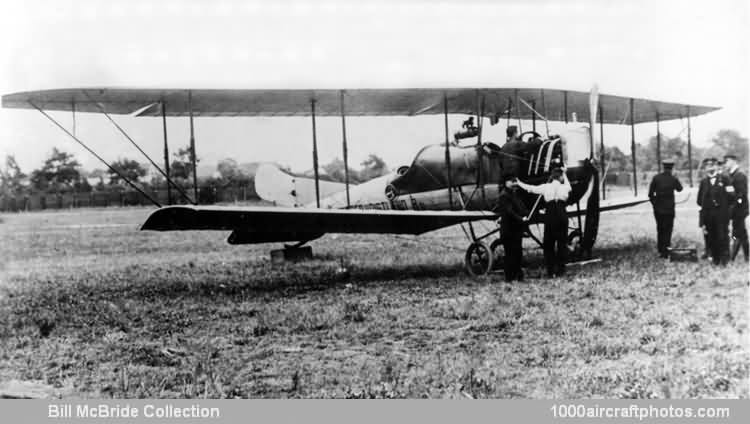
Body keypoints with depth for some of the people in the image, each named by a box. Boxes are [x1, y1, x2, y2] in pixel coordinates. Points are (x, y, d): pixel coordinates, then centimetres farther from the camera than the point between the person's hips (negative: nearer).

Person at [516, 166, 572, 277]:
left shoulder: (545, 187, -1)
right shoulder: (564, 187, 1)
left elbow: (531, 188, 10)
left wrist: (519, 183, 25)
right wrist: (564, 173, 37)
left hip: (550, 215, 0)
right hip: (562, 216, 0)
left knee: (548, 244, 8)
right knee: (562, 243, 8)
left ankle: (551, 271, 7)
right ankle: (560, 270, 8)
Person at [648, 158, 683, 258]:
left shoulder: (656, 178, -5)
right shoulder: (673, 179, -9)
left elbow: (650, 193, -3)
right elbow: (679, 189, 11)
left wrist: (654, 203, 10)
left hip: (658, 208, 2)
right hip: (669, 208, -2)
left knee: (660, 229, 16)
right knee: (668, 230, 3)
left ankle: (660, 250, 22)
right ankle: (665, 251, -1)